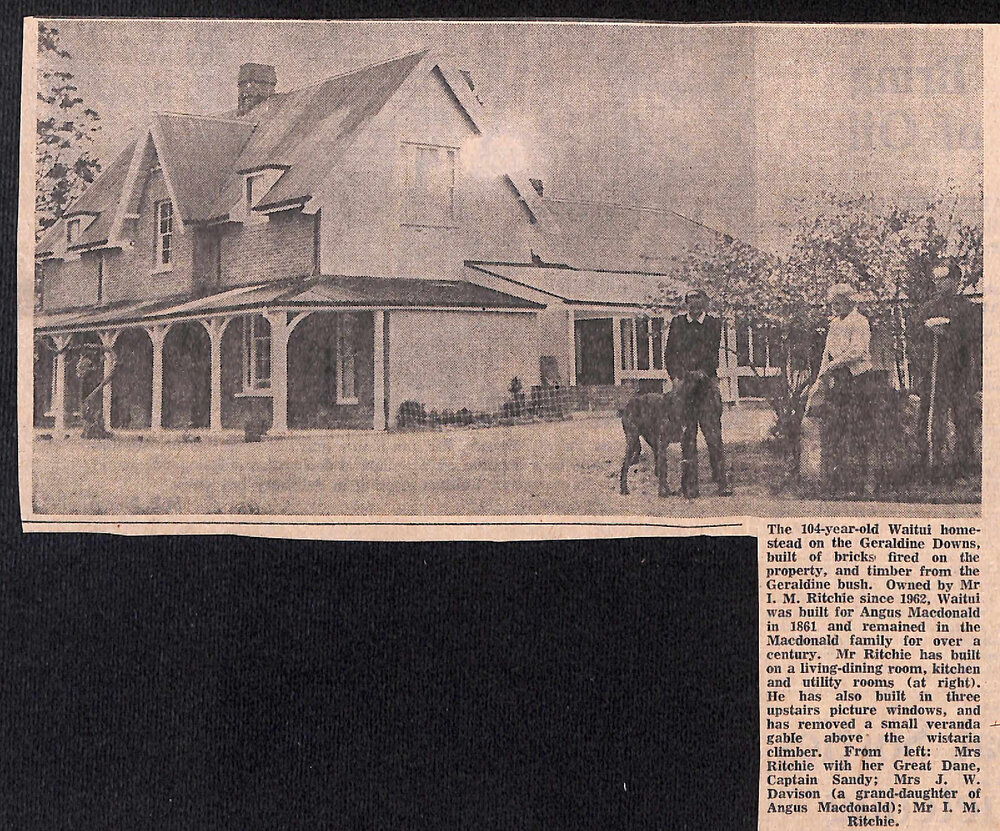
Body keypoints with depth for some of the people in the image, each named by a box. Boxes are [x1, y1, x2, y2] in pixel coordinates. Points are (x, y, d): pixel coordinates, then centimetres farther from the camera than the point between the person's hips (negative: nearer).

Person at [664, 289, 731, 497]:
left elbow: (714, 354, 3)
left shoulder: (714, 324, 10)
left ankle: (723, 482, -4)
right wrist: (676, 377, -2)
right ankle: (689, 486, 2)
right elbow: (670, 354, 12)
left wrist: (702, 373, -11)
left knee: (713, 434, -7)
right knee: (687, 436, -1)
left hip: (707, 384, -1)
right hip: (683, 384, 1)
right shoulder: (677, 323, 14)